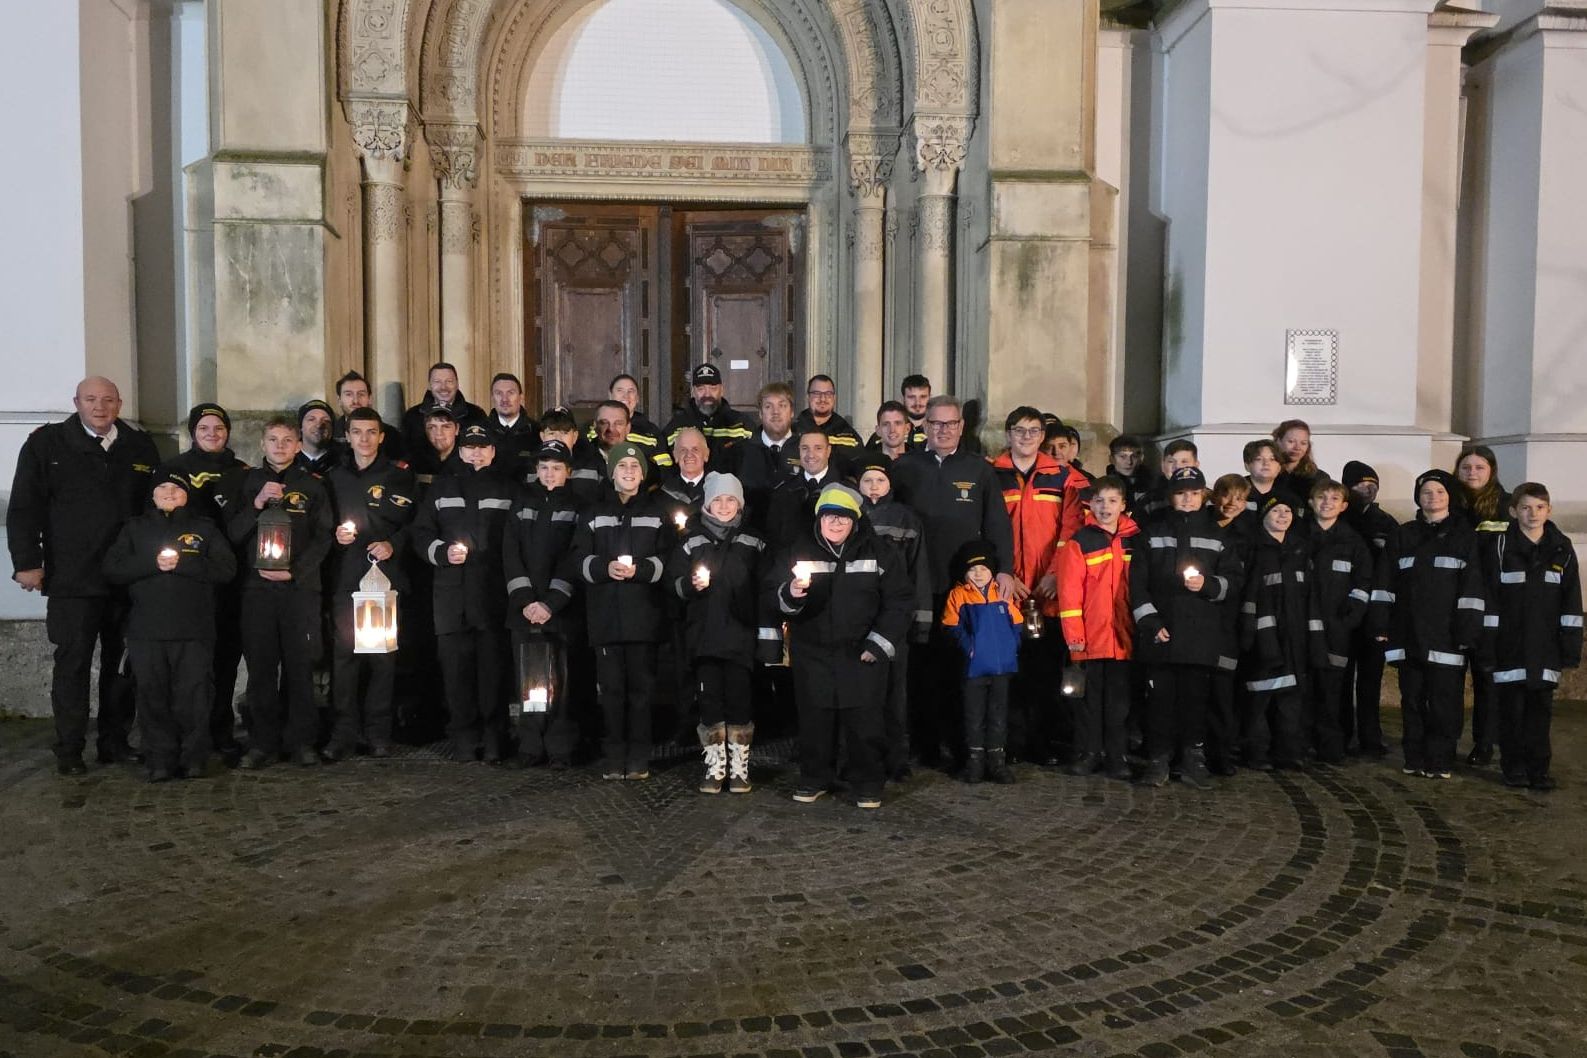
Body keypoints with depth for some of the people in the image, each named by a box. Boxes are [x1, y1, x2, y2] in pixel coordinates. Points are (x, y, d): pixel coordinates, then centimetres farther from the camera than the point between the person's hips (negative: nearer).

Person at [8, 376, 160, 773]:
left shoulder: (140, 446, 9)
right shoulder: (46, 443, 1)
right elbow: (25, 508, -2)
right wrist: (27, 562, -8)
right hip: (72, 578, -3)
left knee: (121, 662, 9)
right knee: (72, 663, 2)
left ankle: (115, 740, 20)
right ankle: (69, 750, 11)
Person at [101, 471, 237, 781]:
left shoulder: (204, 527, 12)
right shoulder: (135, 528, 17)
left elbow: (226, 567, 0)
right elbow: (112, 569, 6)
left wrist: (182, 563, -10)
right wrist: (152, 563, -9)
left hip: (194, 630, -1)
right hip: (146, 629, 2)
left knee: (192, 695, -4)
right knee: (153, 696, -1)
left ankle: (194, 758, 6)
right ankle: (160, 761, 6)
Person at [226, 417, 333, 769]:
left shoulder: (312, 485, 9)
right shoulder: (249, 482, 12)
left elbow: (323, 538, 4)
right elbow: (231, 532, 5)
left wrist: (294, 571, -9)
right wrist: (257, 505, -10)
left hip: (301, 586, -1)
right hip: (257, 585, 1)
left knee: (300, 666, -1)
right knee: (260, 667, 1)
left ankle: (301, 740, 6)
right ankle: (263, 743, 7)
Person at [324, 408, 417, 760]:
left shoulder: (399, 476, 7)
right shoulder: (334, 477, 15)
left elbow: (413, 524, 3)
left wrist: (393, 545, -12)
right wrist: (333, 535, -1)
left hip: (386, 574, -2)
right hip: (345, 577, 2)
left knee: (383, 654, 0)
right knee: (344, 653, -3)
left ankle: (378, 732, 8)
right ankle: (345, 732, 3)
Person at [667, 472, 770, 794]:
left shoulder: (753, 543, 7)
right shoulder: (692, 541, 8)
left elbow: (765, 590, 4)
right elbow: (673, 582, 6)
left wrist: (768, 634, -1)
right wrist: (691, 584, -15)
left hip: (741, 635, -1)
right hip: (704, 636, 1)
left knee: (740, 702, 0)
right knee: (709, 702, 2)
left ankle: (739, 768, 10)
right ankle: (715, 767, 12)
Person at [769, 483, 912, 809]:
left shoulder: (878, 553, 1)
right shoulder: (798, 552, 4)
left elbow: (898, 601, 1)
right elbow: (771, 595, 1)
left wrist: (879, 643, -6)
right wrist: (790, 594, -22)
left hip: (861, 654, -1)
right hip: (812, 653, 2)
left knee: (864, 720, 2)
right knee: (815, 720, 8)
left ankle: (868, 784, 15)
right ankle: (815, 779, 23)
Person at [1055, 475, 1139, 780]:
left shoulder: (1134, 540, 9)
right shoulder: (1080, 542, -2)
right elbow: (1069, 590, -6)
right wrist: (1073, 633, -11)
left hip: (1123, 636, 2)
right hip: (1090, 637, -2)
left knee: (1119, 699, 7)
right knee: (1089, 698, 7)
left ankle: (1117, 757, 15)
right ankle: (1087, 754, 16)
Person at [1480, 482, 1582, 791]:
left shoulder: (1562, 549, 6)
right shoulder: (1499, 546, -3)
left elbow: (1571, 601, 6)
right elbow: (1489, 595, -5)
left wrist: (1571, 645, 1)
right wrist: (1487, 642, -9)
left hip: (1545, 646, 2)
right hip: (1510, 645, -2)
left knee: (1541, 707, 6)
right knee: (1512, 708, 4)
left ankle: (1538, 768, 15)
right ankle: (1513, 767, 14)